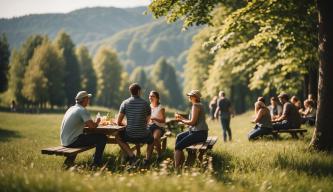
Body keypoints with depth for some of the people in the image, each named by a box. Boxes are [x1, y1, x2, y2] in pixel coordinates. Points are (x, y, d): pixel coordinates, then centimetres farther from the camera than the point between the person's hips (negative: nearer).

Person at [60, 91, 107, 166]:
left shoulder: (71, 108, 14)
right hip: (73, 142, -10)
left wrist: (94, 123, 14)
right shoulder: (83, 110, -14)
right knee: (102, 137, -7)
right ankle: (96, 162, -2)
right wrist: (97, 122, 0)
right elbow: (92, 126, -23)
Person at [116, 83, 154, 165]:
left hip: (130, 136, -1)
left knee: (118, 137, 30)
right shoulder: (145, 103, 0)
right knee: (151, 139, 36)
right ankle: (147, 159, 16)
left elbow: (118, 122, 0)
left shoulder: (125, 103, -2)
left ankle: (131, 156, 11)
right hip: (143, 136, 2)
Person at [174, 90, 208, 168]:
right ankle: (182, 160, 25)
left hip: (199, 133, -11)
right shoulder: (199, 105, 17)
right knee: (179, 137, 24)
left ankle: (176, 167, -12)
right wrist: (182, 118, 14)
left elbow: (192, 122, -19)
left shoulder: (195, 106, -14)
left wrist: (181, 120, -6)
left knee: (178, 146, -13)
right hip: (196, 131, 11)